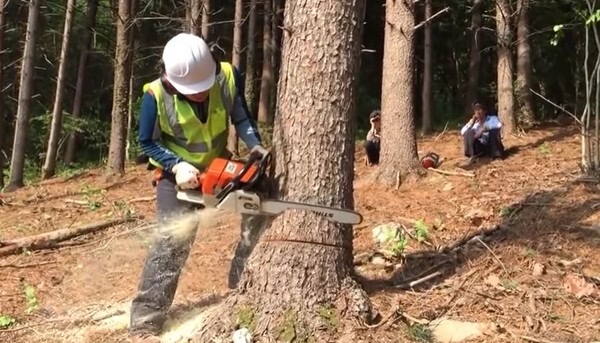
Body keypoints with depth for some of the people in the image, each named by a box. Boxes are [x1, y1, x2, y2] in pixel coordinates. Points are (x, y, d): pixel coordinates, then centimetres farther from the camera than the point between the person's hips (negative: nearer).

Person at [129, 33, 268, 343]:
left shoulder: (227, 77, -21)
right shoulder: (156, 96, -28)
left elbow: (241, 119, -6)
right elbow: (148, 143, -13)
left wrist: (256, 147, -23)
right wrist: (176, 166, -28)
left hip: (219, 164, 4)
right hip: (177, 173, -4)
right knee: (172, 242, -15)